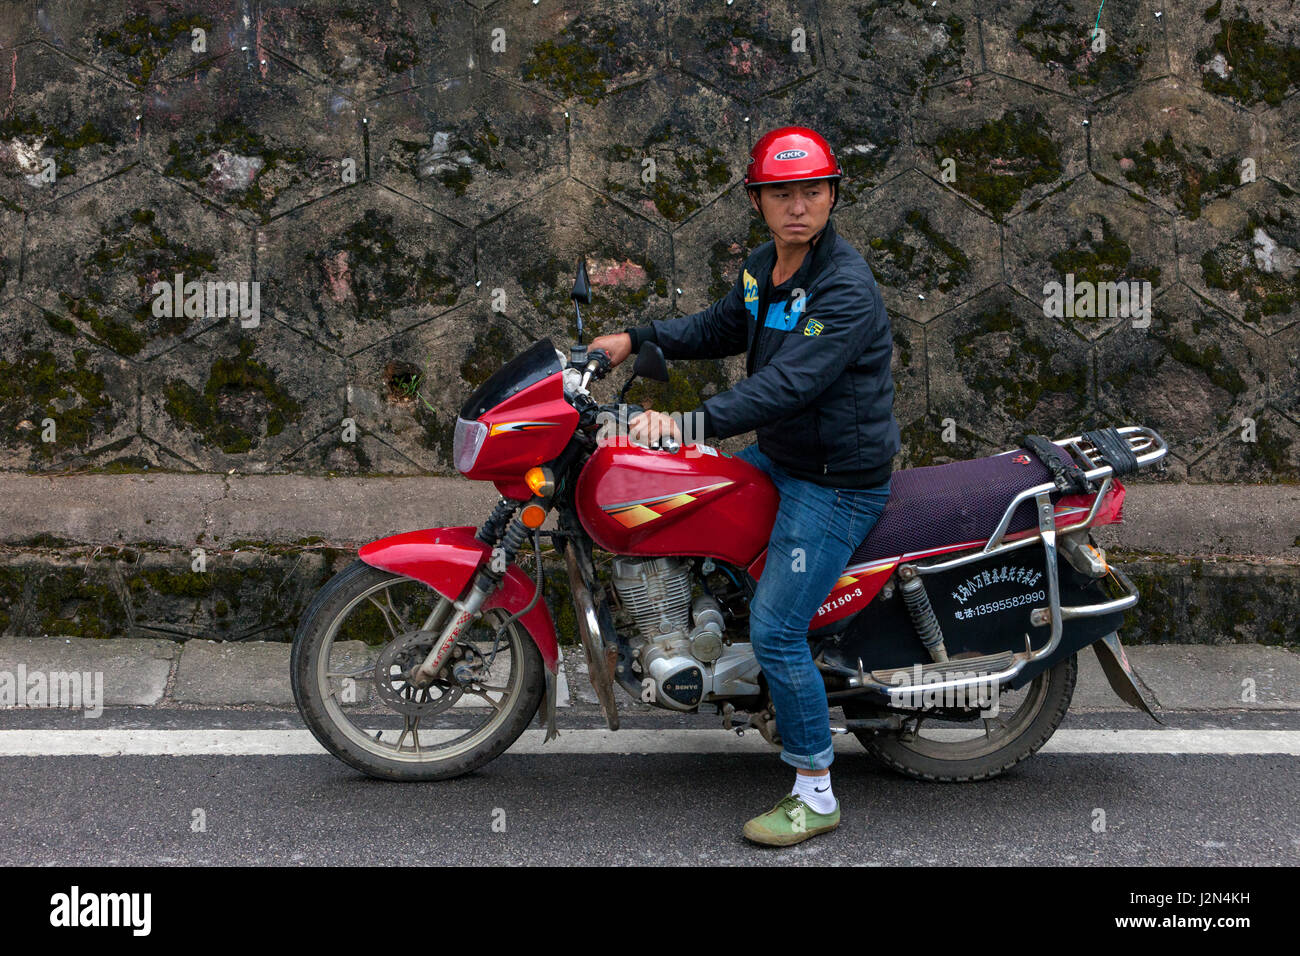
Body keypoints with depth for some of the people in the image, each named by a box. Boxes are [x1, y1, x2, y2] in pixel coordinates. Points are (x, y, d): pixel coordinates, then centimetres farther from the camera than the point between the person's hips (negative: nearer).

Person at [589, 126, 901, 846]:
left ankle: (815, 796, 4)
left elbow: (789, 383, -34)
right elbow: (722, 329, 23)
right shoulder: (764, 266, 5)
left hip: (836, 483, -9)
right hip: (777, 458, 9)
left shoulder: (847, 289, -24)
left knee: (775, 633, -10)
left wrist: (691, 423, -42)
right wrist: (637, 339, 13)